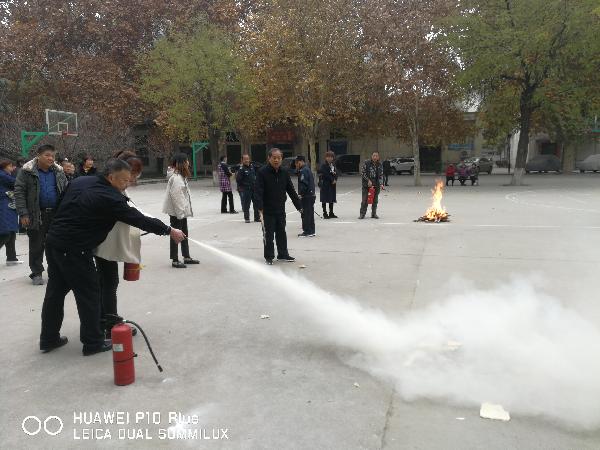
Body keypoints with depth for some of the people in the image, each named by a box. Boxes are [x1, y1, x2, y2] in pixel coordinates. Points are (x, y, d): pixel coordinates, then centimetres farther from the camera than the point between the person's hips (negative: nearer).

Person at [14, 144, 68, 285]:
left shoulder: (58, 172, 8)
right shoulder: (27, 171, -2)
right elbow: (19, 192, -4)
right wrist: (23, 214, -11)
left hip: (56, 214, 3)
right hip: (36, 214, -2)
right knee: (37, 245, 5)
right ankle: (36, 273, 17)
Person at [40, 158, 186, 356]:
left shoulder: (79, 181, 6)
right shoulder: (110, 198, -19)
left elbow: (62, 207, 17)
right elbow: (138, 219, -15)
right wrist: (170, 231, -7)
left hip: (54, 241, 9)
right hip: (74, 250, -9)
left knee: (55, 291, 18)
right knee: (88, 295, 4)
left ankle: (49, 339, 31)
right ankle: (93, 342, 14)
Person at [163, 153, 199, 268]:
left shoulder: (181, 176, 13)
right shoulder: (176, 178, -19)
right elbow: (175, 196, -23)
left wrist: (184, 211, 12)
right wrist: (180, 213, -23)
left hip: (182, 211, 10)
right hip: (176, 212, -10)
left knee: (184, 233, 17)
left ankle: (186, 257, 28)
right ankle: (175, 260, 8)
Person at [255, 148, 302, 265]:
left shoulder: (284, 173, 4)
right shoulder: (262, 172, -11)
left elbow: (291, 191, 8)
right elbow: (259, 192, -17)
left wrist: (299, 206, 8)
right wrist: (260, 207, -27)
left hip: (280, 210, 5)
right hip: (267, 210, -5)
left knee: (281, 233, 13)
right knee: (268, 234, 3)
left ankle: (283, 254, 26)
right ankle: (269, 257, 15)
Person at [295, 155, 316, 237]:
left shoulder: (303, 171, -14)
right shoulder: (308, 169, 17)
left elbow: (303, 184, -21)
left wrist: (300, 193, -17)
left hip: (306, 196, -10)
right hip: (311, 195, 10)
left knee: (305, 214, -4)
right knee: (310, 213, 14)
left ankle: (307, 231, -1)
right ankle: (311, 231, 20)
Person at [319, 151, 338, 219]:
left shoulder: (333, 165, 13)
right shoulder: (323, 165, -8)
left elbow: (335, 173, 9)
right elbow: (326, 174, -16)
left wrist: (335, 180, -9)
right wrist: (332, 180, -12)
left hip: (332, 184, 7)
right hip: (325, 184, -7)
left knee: (332, 199, 10)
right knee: (324, 199, -1)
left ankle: (331, 213, 17)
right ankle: (325, 213, 3)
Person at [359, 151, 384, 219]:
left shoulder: (379, 165, 5)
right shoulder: (366, 163, -4)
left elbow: (381, 175, 6)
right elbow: (362, 173, -5)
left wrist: (381, 183, -8)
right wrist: (368, 180, -13)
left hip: (376, 185, 3)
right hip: (366, 184, -3)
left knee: (375, 200, 8)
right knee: (364, 200, -3)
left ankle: (374, 214, 21)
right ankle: (362, 214, 6)